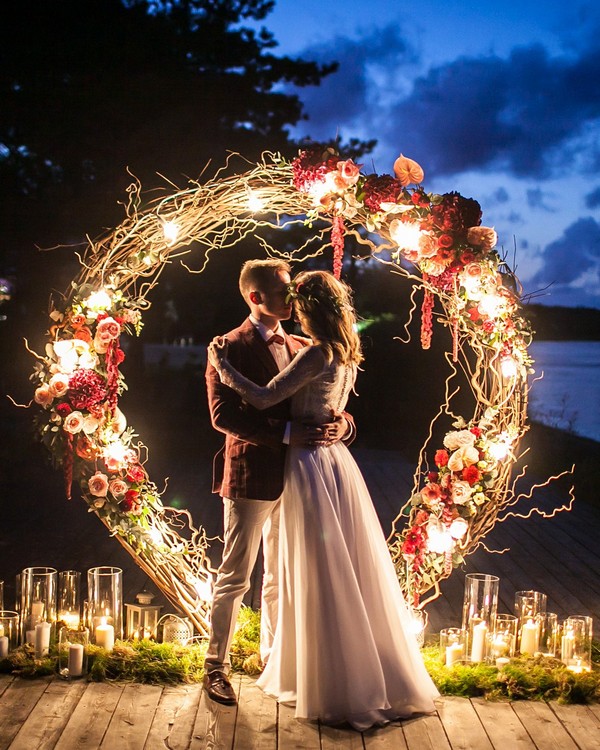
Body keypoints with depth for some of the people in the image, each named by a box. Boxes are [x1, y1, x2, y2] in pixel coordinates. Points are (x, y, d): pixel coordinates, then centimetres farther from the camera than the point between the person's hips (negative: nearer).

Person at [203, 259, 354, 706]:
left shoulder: (301, 348, 12)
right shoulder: (231, 348, -8)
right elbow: (223, 415, -19)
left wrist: (340, 425, -12)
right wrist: (287, 432, -26)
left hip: (293, 478, 6)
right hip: (250, 478, -6)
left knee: (281, 577, 17)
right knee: (235, 578, 3)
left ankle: (273, 658, 31)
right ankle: (216, 666, 16)